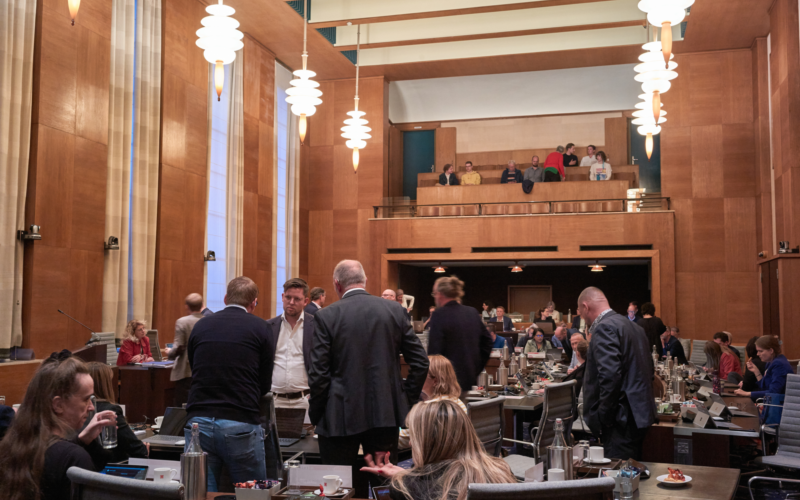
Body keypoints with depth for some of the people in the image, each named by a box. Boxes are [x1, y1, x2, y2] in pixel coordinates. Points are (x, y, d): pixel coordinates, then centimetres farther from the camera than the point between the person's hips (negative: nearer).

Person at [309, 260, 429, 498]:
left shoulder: (326, 316, -8)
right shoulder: (395, 310, 1)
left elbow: (318, 374, -9)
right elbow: (421, 362, 1)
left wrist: (316, 415, 4)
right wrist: (406, 400, 11)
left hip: (341, 417, -3)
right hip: (387, 414, 3)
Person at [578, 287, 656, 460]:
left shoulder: (604, 328, -14)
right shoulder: (633, 326, 16)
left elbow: (610, 375, -24)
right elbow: (649, 370, 21)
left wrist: (603, 418, -17)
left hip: (622, 421, -10)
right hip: (640, 415, 10)